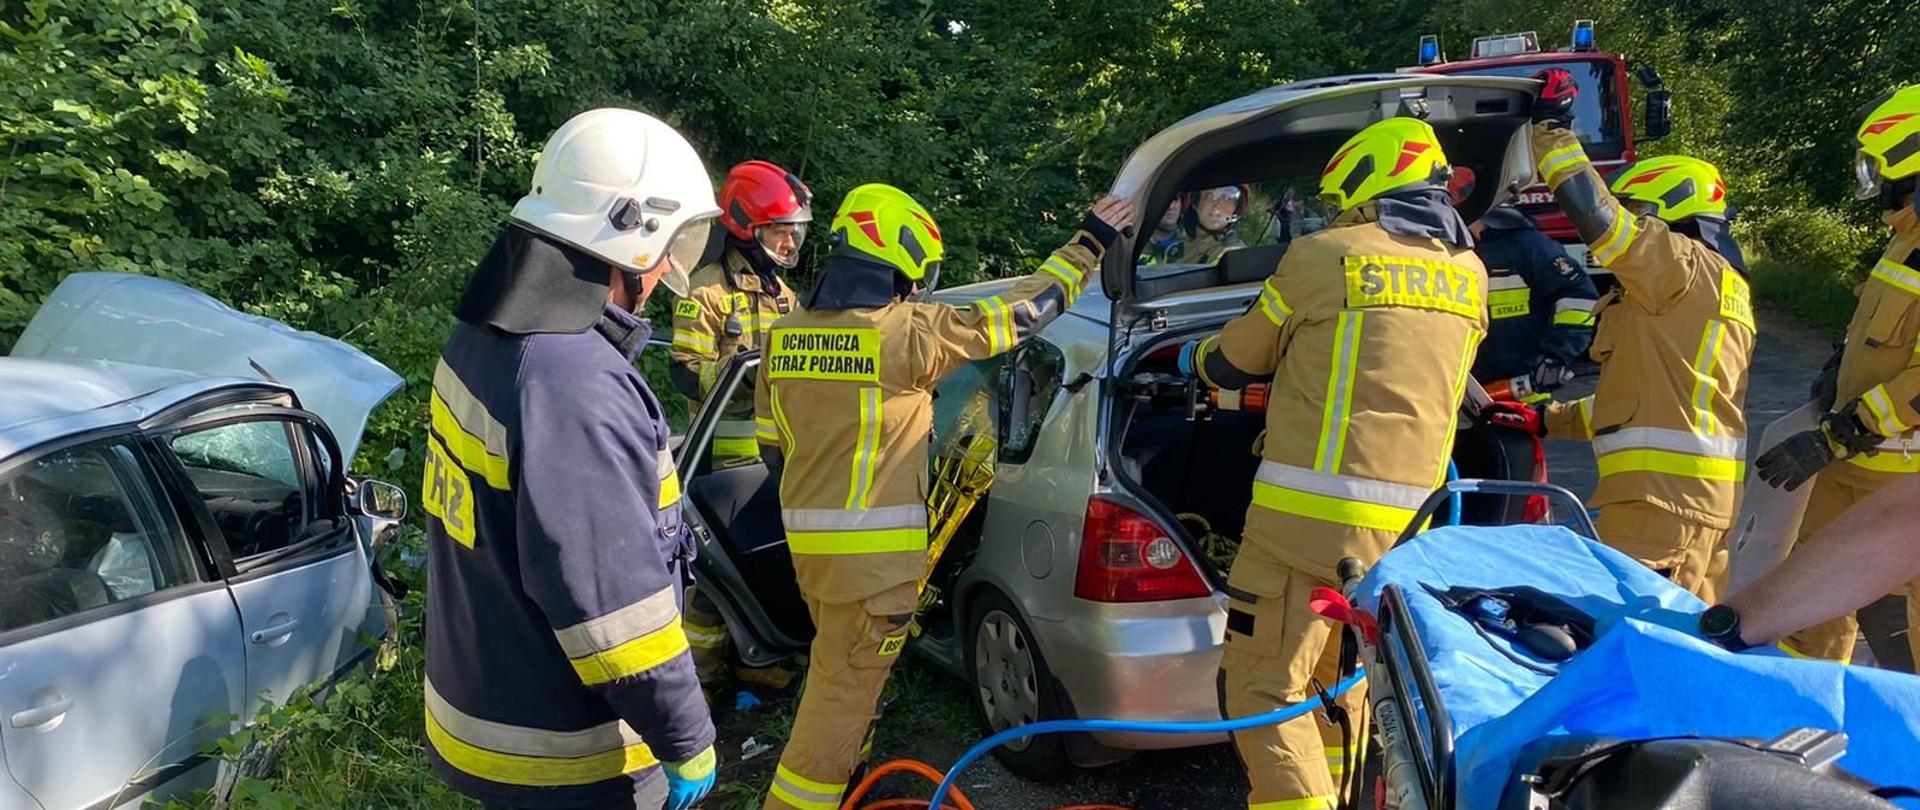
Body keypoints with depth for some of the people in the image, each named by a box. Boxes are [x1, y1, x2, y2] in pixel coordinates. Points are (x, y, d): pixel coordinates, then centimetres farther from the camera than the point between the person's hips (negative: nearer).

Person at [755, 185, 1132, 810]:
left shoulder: (785, 335, 4)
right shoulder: (908, 331, -15)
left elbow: (773, 447, 12)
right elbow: (1021, 311, -7)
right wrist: (1089, 244, 6)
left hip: (807, 536, 8)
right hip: (872, 547, -8)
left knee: (840, 670, 26)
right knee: (843, 688, 3)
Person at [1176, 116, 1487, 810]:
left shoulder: (1326, 256, -6)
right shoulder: (1468, 275, 12)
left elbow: (1233, 362, 5)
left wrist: (1194, 357, 27)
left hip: (1315, 514, -7)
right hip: (1407, 521, 7)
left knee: (1265, 688, -2)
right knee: (1342, 685, 22)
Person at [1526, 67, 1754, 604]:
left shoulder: (1685, 264, -7)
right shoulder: (1716, 287, 25)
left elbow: (1594, 213, -16)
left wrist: (1552, 127, -5)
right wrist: (1552, 419, 24)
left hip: (1663, 491, -11)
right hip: (1708, 493, 11)